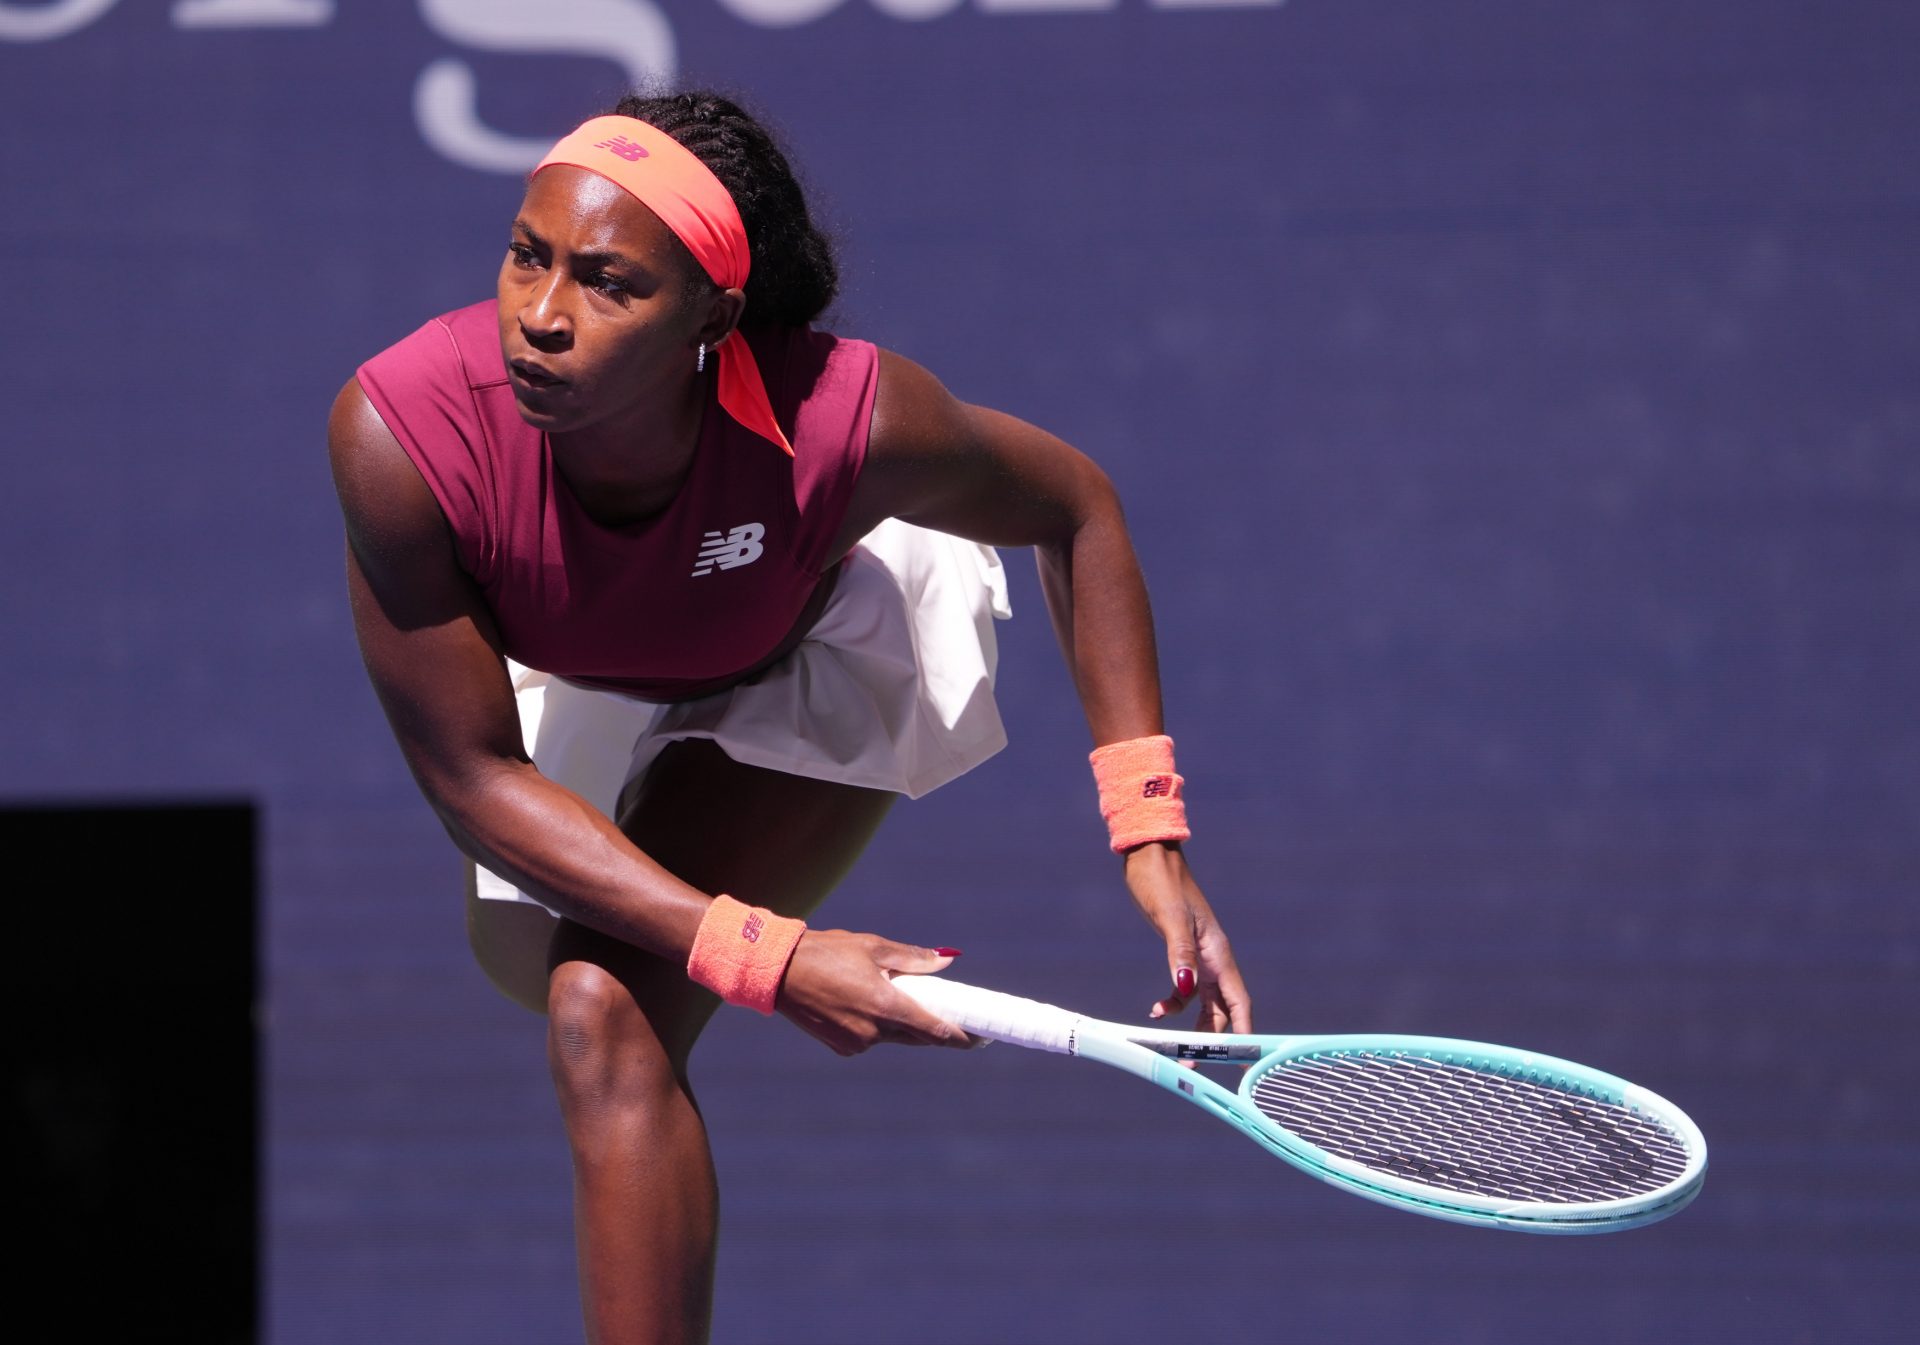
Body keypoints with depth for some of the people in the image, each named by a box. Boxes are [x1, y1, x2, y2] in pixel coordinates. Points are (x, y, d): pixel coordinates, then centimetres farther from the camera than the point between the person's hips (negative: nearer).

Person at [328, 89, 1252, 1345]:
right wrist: (763, 957, -42)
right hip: (575, 674, 3)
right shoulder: (402, 436, -42)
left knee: (606, 1014, -22)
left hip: (824, 643, -3)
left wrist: (1149, 832, -24)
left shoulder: (845, 420, -42)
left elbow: (1071, 507, -18)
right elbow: (479, 775, -31)